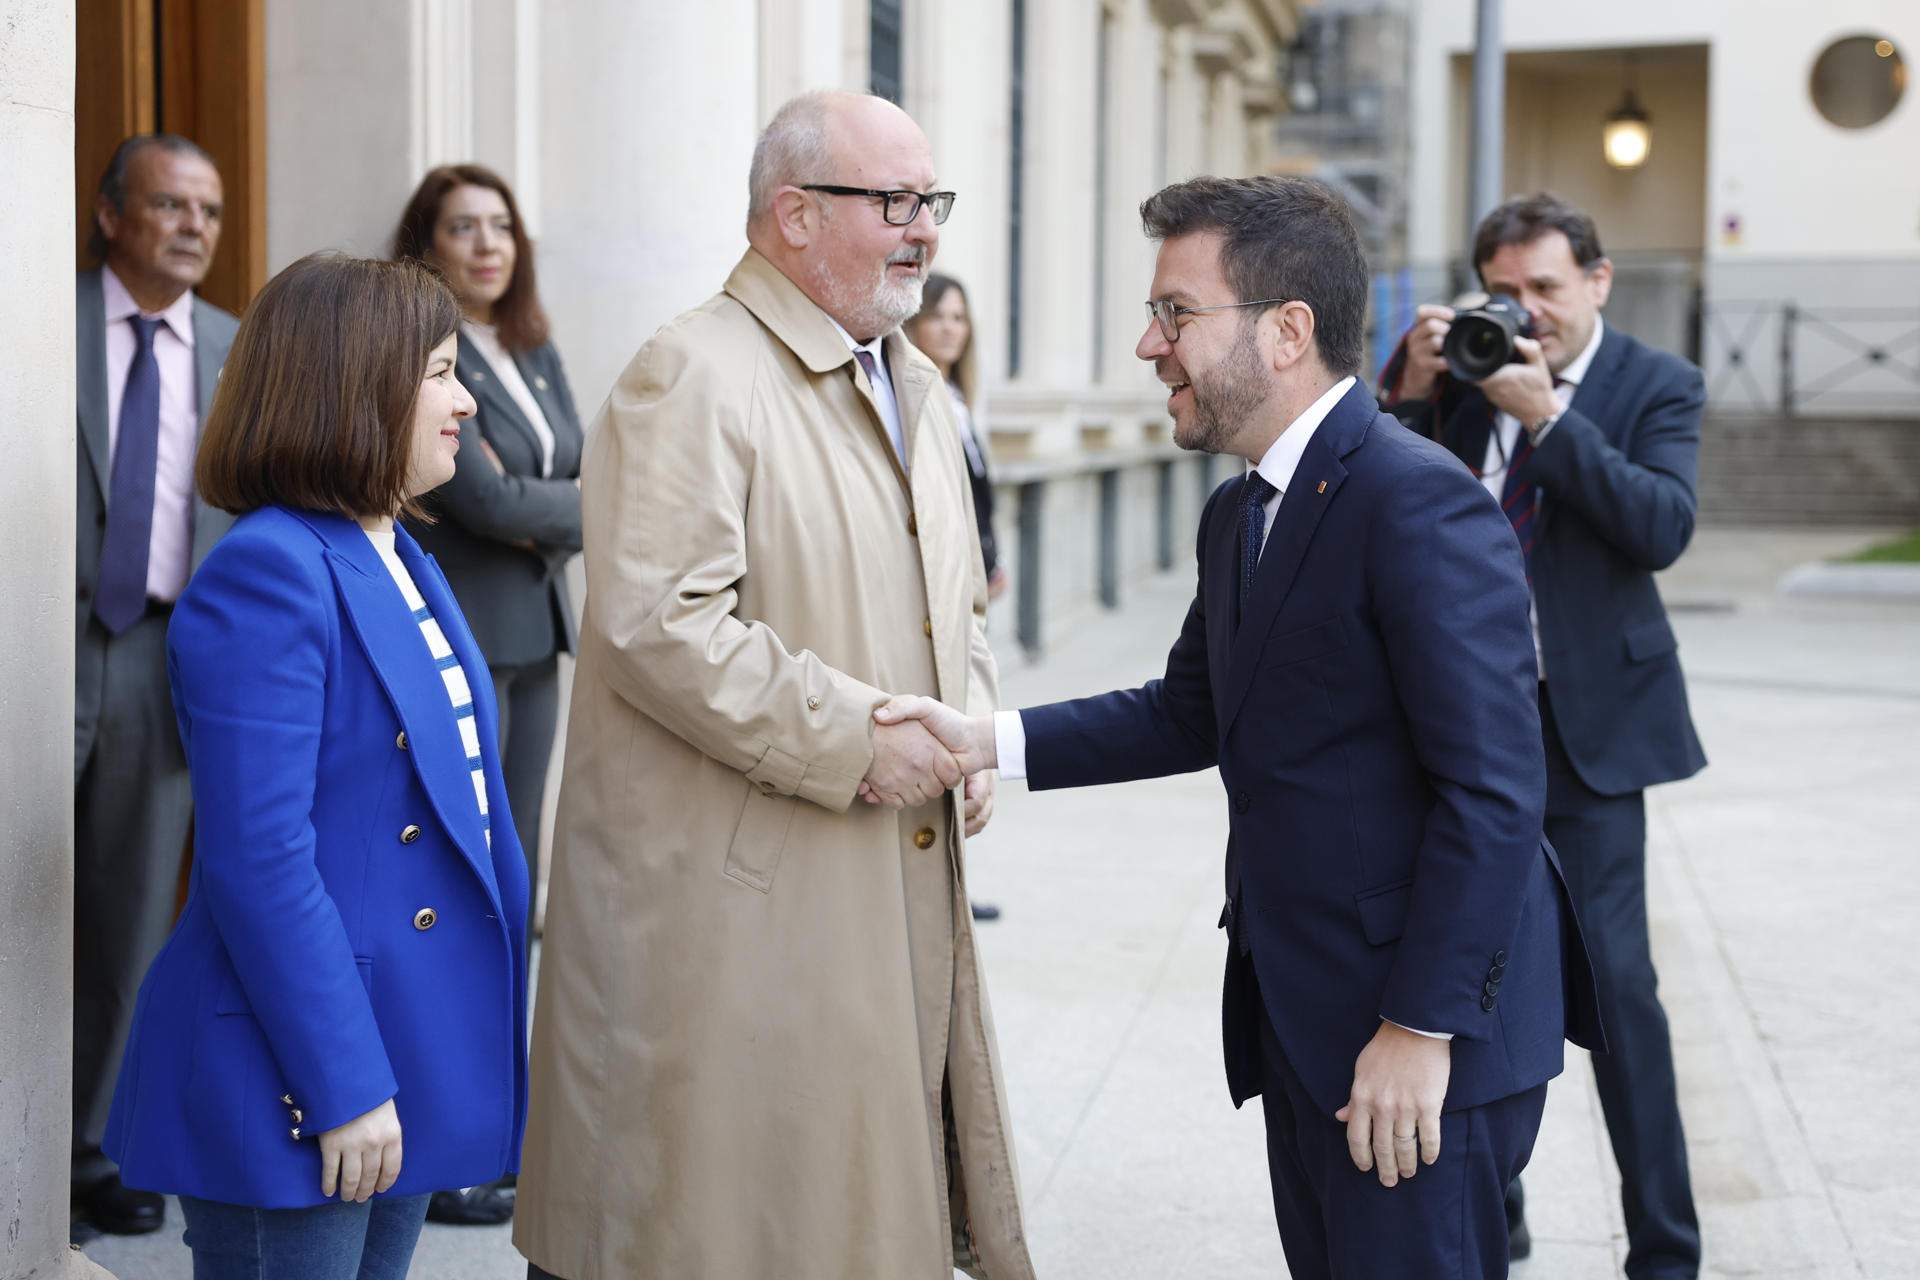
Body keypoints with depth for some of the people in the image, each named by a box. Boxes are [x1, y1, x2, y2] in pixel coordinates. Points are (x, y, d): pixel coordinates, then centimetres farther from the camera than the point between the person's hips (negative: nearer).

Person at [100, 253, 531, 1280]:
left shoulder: (400, 562, 13)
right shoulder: (266, 577, -17)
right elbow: (256, 864, -22)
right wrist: (342, 1087, -21)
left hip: (411, 1038, 9)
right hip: (293, 1094, -9)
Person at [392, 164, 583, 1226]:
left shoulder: (535, 353, 15)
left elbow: (582, 482, 10)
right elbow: (487, 503, -17)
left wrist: (529, 511, -9)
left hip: (533, 636, 8)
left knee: (515, 880, 12)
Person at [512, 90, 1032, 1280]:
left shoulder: (916, 388, 17)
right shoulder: (693, 377, -12)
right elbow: (658, 626, -22)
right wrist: (856, 741, -19)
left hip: (904, 892, 8)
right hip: (740, 904, -8)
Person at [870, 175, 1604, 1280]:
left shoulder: (1420, 505, -19)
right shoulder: (1240, 515, 13)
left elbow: (1492, 790, -22)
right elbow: (1190, 714, 18)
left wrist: (1422, 1028, -22)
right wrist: (992, 742, 4)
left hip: (1422, 1031, -9)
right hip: (1303, 1022, 9)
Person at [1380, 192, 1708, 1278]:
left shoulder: (1656, 386, -3)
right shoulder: (1463, 374, 6)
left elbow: (1663, 527, -18)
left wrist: (1546, 415, -22)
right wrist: (1415, 386, -10)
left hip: (1589, 719, -4)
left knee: (1613, 977, -6)